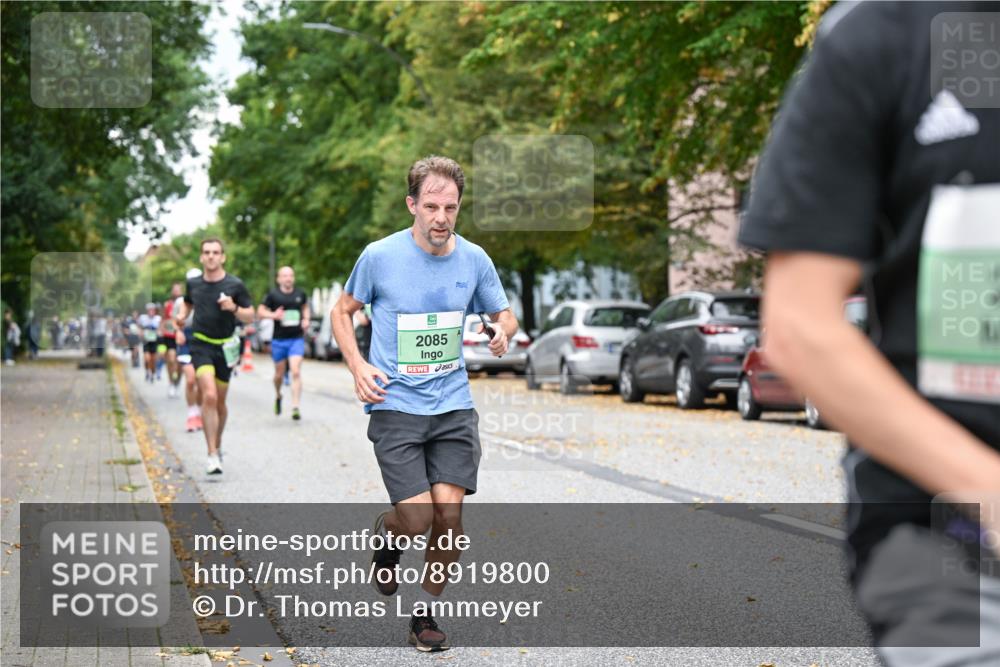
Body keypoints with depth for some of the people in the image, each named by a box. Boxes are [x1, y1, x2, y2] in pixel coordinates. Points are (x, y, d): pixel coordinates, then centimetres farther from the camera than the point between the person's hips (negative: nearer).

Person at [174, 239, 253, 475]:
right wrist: (181, 316, 3)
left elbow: (250, 316, 0)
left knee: (220, 402, 11)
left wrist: (234, 308, -19)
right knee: (209, 396, -20)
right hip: (201, 345, -1)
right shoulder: (193, 283, 3)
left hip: (225, 347, 1)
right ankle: (212, 455, -19)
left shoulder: (235, 285, -4)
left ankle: (217, 446, 36)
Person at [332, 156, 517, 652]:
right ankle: (386, 534, 26)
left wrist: (504, 333, -9)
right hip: (395, 406, -3)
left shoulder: (473, 259, 2)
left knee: (448, 516, -5)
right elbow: (342, 311, 8)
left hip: (454, 406, 3)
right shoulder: (380, 256, -6)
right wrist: (358, 366, -7)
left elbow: (504, 315, 15)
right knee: (417, 520, -12)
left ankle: (425, 612, 17)